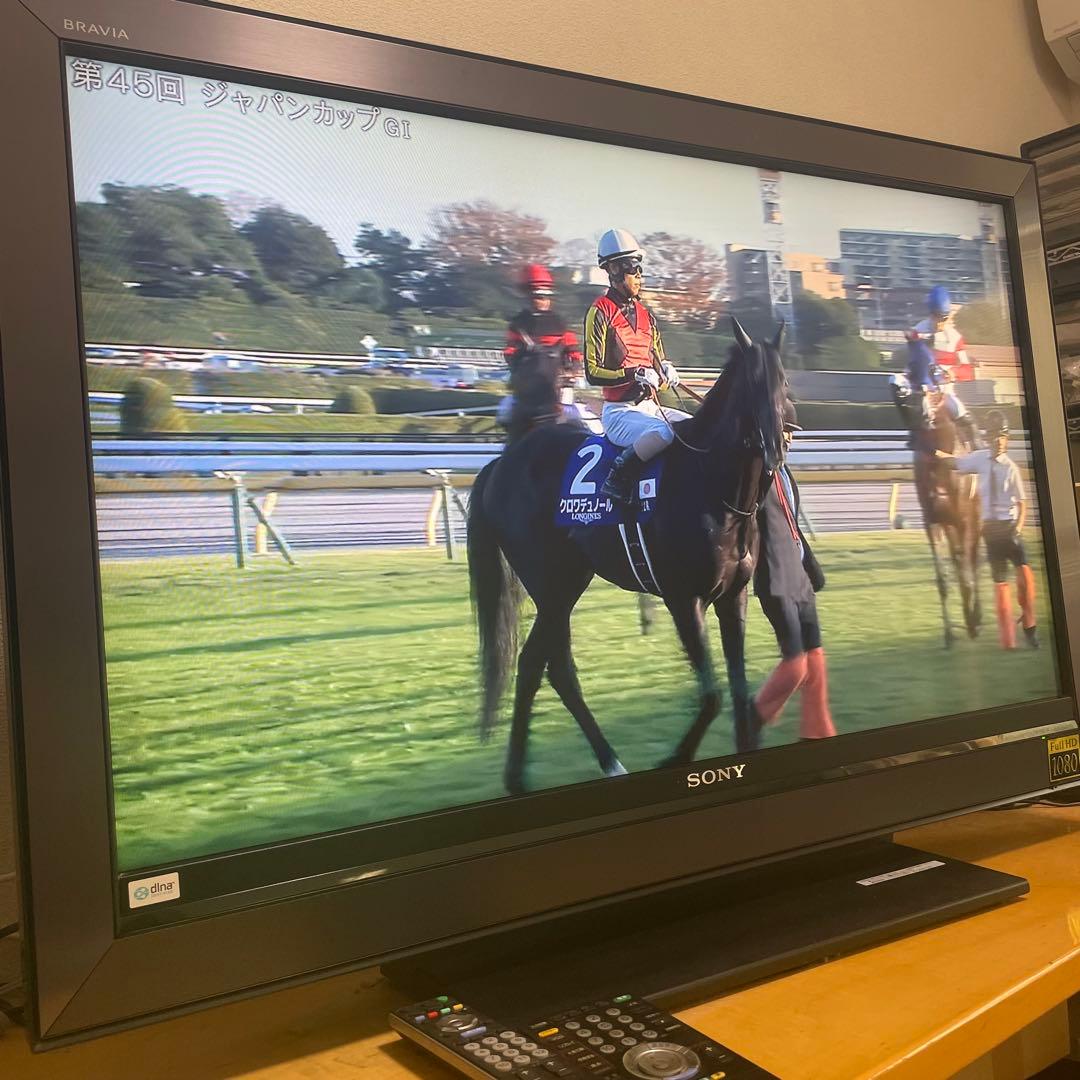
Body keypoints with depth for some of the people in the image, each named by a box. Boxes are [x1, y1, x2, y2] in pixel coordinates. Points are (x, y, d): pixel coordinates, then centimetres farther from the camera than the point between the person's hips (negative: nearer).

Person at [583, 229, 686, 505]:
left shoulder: (645, 314, 18)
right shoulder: (600, 312, -5)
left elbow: (658, 361, 25)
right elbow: (593, 372, -11)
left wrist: (665, 370, 0)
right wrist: (634, 374, -23)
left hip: (649, 407, 8)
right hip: (619, 411, -8)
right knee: (664, 433, -33)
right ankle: (617, 480, -23)